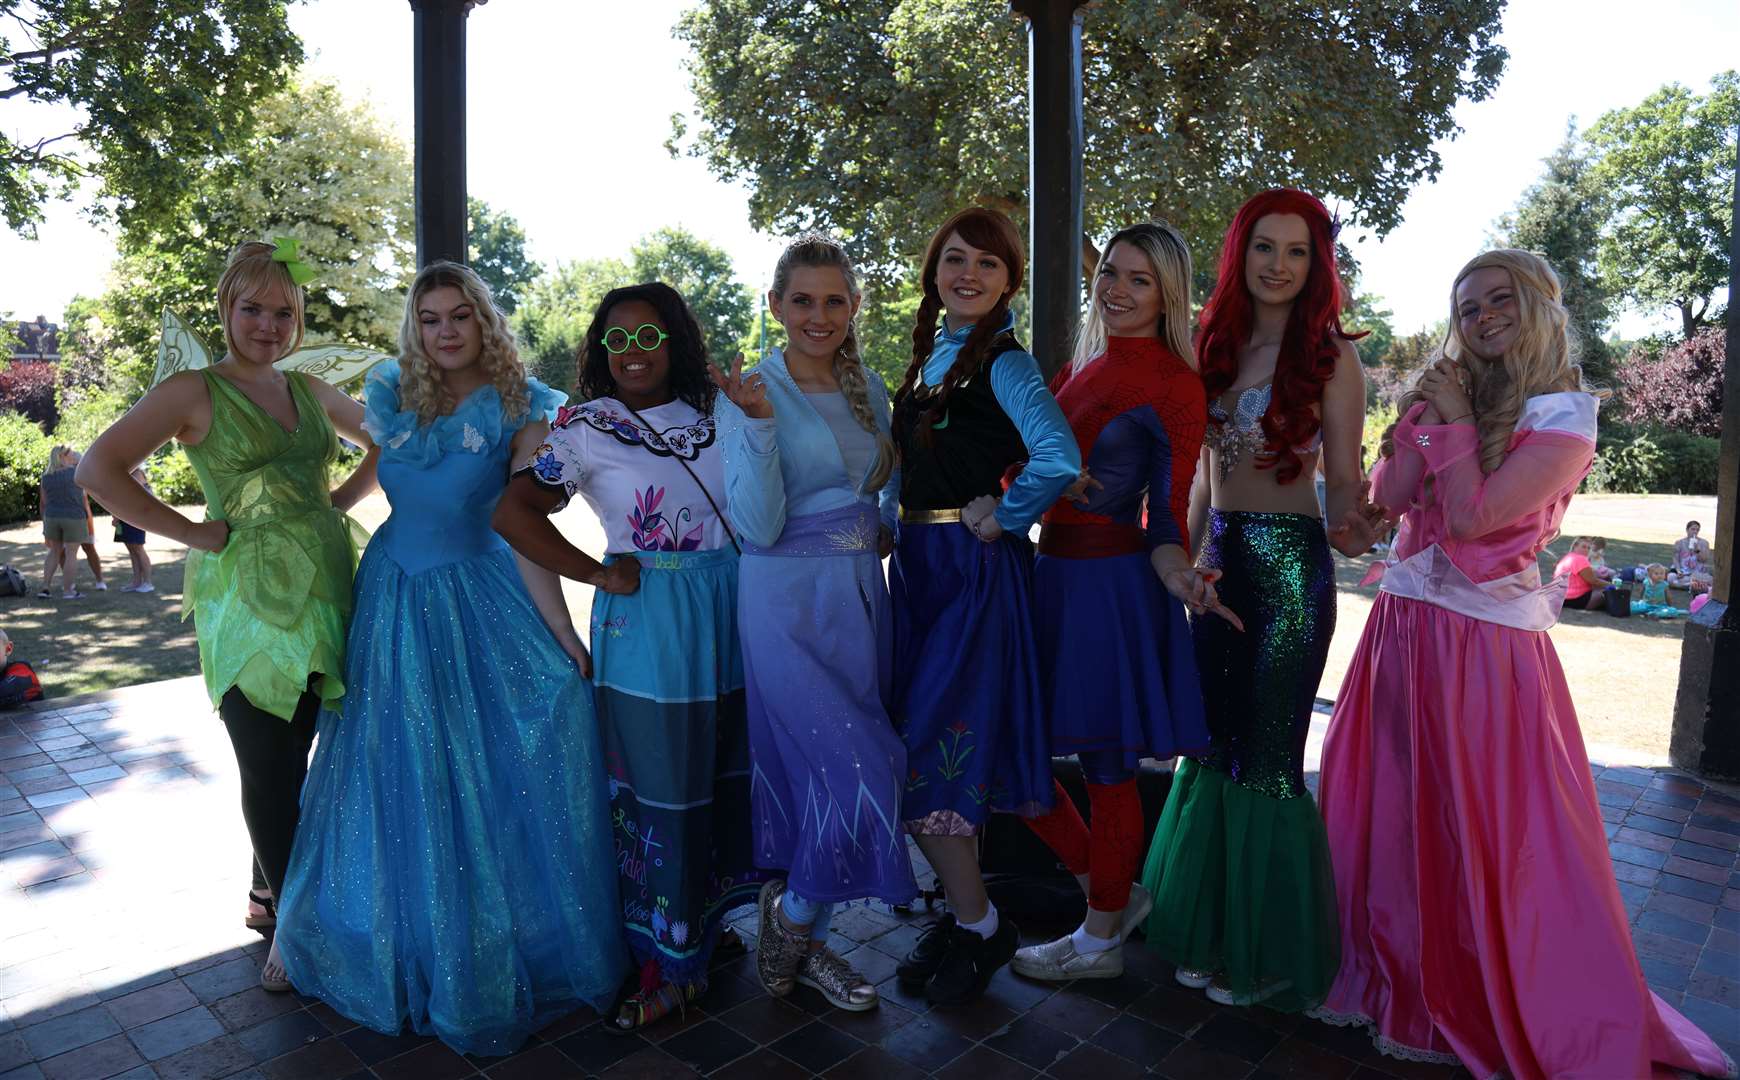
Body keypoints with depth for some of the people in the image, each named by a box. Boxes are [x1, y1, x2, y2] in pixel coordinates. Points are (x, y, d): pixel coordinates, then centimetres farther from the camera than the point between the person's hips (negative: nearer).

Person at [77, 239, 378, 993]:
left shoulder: (310, 391, 12)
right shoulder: (194, 393, -2)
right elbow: (99, 469, -9)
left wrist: (341, 501, 11)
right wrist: (193, 534, -10)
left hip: (323, 592, 5)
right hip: (249, 600, -5)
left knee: (295, 758, 13)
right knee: (268, 769, 0)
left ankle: (267, 891, 35)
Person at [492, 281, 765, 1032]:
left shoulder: (715, 410, 8)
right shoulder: (586, 427, -3)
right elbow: (513, 513, -11)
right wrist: (600, 575, -12)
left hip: (733, 612, 4)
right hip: (647, 623, -4)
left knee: (727, 778, 14)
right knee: (661, 789, 4)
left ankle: (708, 927, 36)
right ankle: (668, 963, 22)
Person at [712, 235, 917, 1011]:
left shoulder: (868, 388, 9)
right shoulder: (751, 392, -8)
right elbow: (758, 527, -17)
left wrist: (886, 530, 5)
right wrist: (760, 423, -26)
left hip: (860, 598, 6)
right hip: (787, 604, -6)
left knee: (823, 775, 13)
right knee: (858, 772, -11)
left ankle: (805, 942, 30)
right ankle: (792, 913, 17)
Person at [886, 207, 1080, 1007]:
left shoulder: (1004, 363, -11)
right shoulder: (929, 354, 13)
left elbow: (1058, 460, -27)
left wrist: (1002, 519, -15)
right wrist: (902, 533, 12)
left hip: (978, 570, -8)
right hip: (917, 565, 8)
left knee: (934, 748, -7)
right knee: (913, 739, 12)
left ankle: (980, 927, 14)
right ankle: (962, 911, 28)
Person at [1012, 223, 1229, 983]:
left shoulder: (1173, 385, -8)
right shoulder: (1082, 365, 12)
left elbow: (1167, 513, -9)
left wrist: (1178, 575, -27)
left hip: (1112, 584, -8)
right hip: (1050, 571, 8)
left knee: (1106, 768, 6)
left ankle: (1100, 939, 27)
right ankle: (1116, 892, 31)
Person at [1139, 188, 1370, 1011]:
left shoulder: (1328, 354, -4)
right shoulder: (1218, 345, 11)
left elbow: (1344, 479, -6)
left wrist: (1348, 527, -28)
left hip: (1287, 566, -5)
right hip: (1219, 561, 6)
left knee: (1266, 758, 1)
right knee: (1214, 745, 12)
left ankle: (1269, 952, 20)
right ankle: (1211, 934, 29)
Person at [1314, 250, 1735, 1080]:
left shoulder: (1563, 416, -7)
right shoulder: (1447, 394, 10)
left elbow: (1472, 517, -17)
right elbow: (1387, 498, 0)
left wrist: (1454, 419, -10)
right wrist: (1420, 419, -5)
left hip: (1484, 644, -6)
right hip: (1403, 628, 6)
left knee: (1488, 833, 2)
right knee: (1389, 809, 12)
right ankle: (1405, 978, 31)